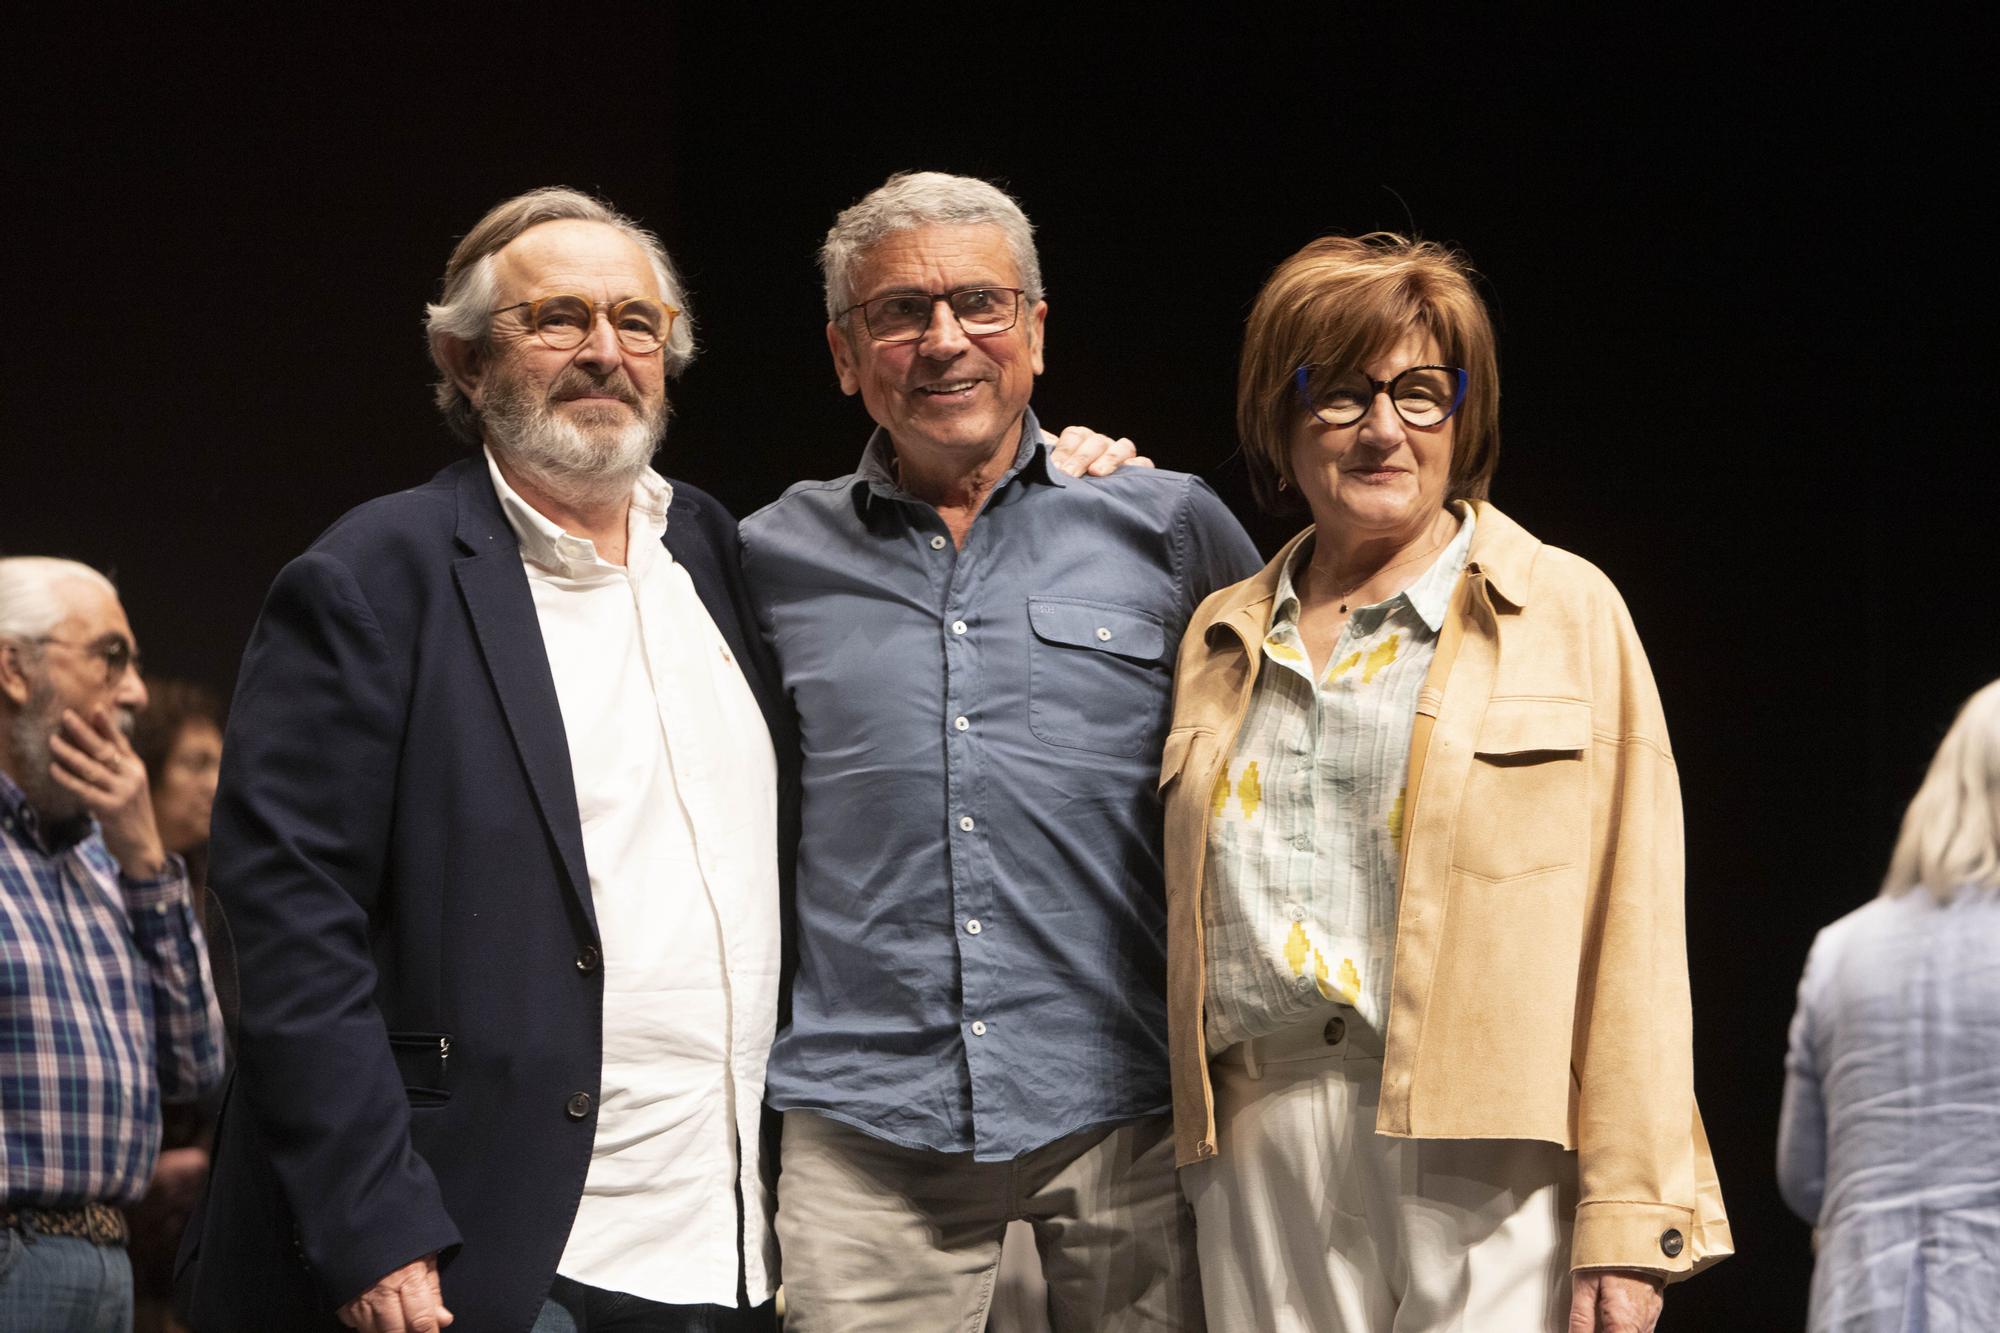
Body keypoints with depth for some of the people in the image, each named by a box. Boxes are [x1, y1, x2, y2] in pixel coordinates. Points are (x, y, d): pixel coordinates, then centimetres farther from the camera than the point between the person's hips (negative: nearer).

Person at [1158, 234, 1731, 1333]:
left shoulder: (1566, 612, 6)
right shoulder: (1222, 639, 18)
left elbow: (1632, 933, -1)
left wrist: (1630, 1222, -9)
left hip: (1487, 1170, -3)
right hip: (1263, 1161, 4)